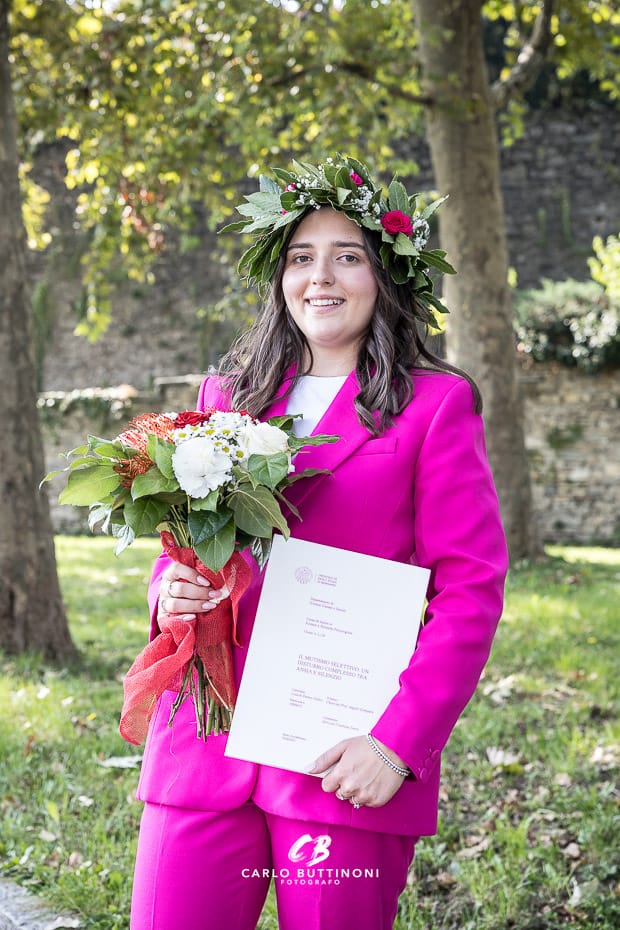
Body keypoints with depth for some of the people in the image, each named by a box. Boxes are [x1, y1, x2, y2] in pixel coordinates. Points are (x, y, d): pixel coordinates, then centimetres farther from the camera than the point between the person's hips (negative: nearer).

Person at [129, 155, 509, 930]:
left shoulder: (433, 404, 0)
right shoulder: (227, 395, 14)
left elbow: (471, 589, -4)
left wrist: (401, 742, -13)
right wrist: (171, 589, -2)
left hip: (346, 761, -3)